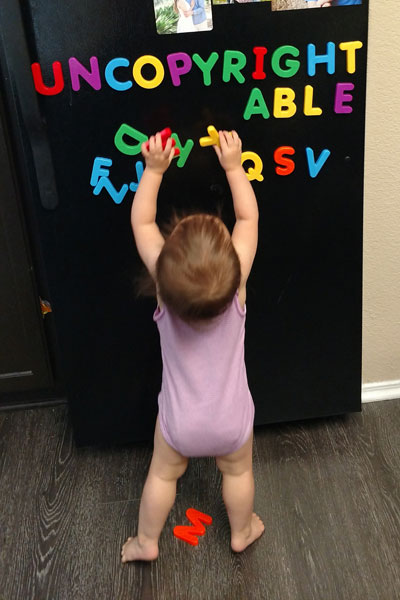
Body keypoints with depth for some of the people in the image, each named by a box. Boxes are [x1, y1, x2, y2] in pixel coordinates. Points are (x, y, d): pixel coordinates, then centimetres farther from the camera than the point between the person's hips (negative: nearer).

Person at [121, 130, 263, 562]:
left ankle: (146, 541, 46)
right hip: (232, 416, 0)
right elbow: (249, 218, -13)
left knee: (163, 474, 25)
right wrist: (234, 167, -8)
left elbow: (141, 223, -12)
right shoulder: (237, 283, -27)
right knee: (237, 471, 27)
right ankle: (241, 532, 51)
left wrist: (153, 171, -12)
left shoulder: (165, 283, -27)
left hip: (180, 417, 0)